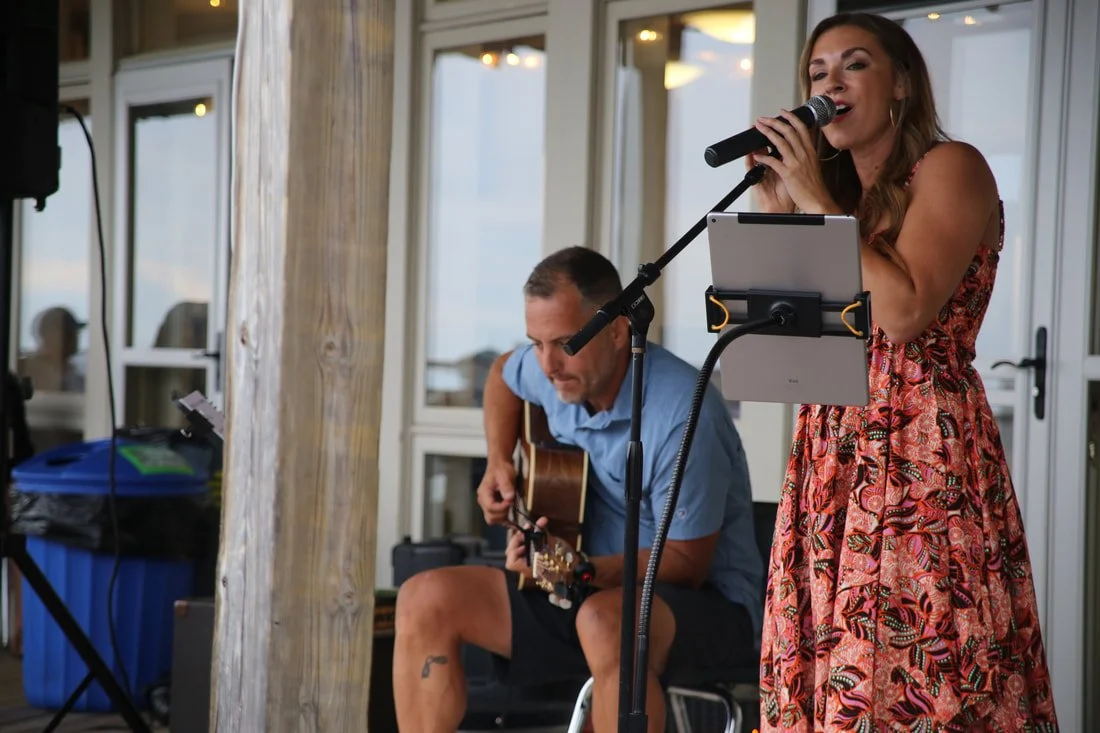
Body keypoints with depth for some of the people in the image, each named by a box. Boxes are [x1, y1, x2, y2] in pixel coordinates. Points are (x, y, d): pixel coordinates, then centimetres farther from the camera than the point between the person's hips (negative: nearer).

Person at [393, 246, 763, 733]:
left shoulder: (682, 413, -25)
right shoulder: (553, 372, -2)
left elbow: (686, 561, -21)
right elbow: (503, 374, 24)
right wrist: (498, 463, 10)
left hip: (708, 603, -7)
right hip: (590, 594, 8)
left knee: (606, 621, -41)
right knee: (425, 600, -7)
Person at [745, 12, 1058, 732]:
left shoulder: (949, 168, -2)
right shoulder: (843, 197, 20)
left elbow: (904, 311, -17)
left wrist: (815, 200, -9)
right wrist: (773, 201, 7)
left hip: (924, 463, -7)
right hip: (832, 465, 7)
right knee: (835, 670, 2)